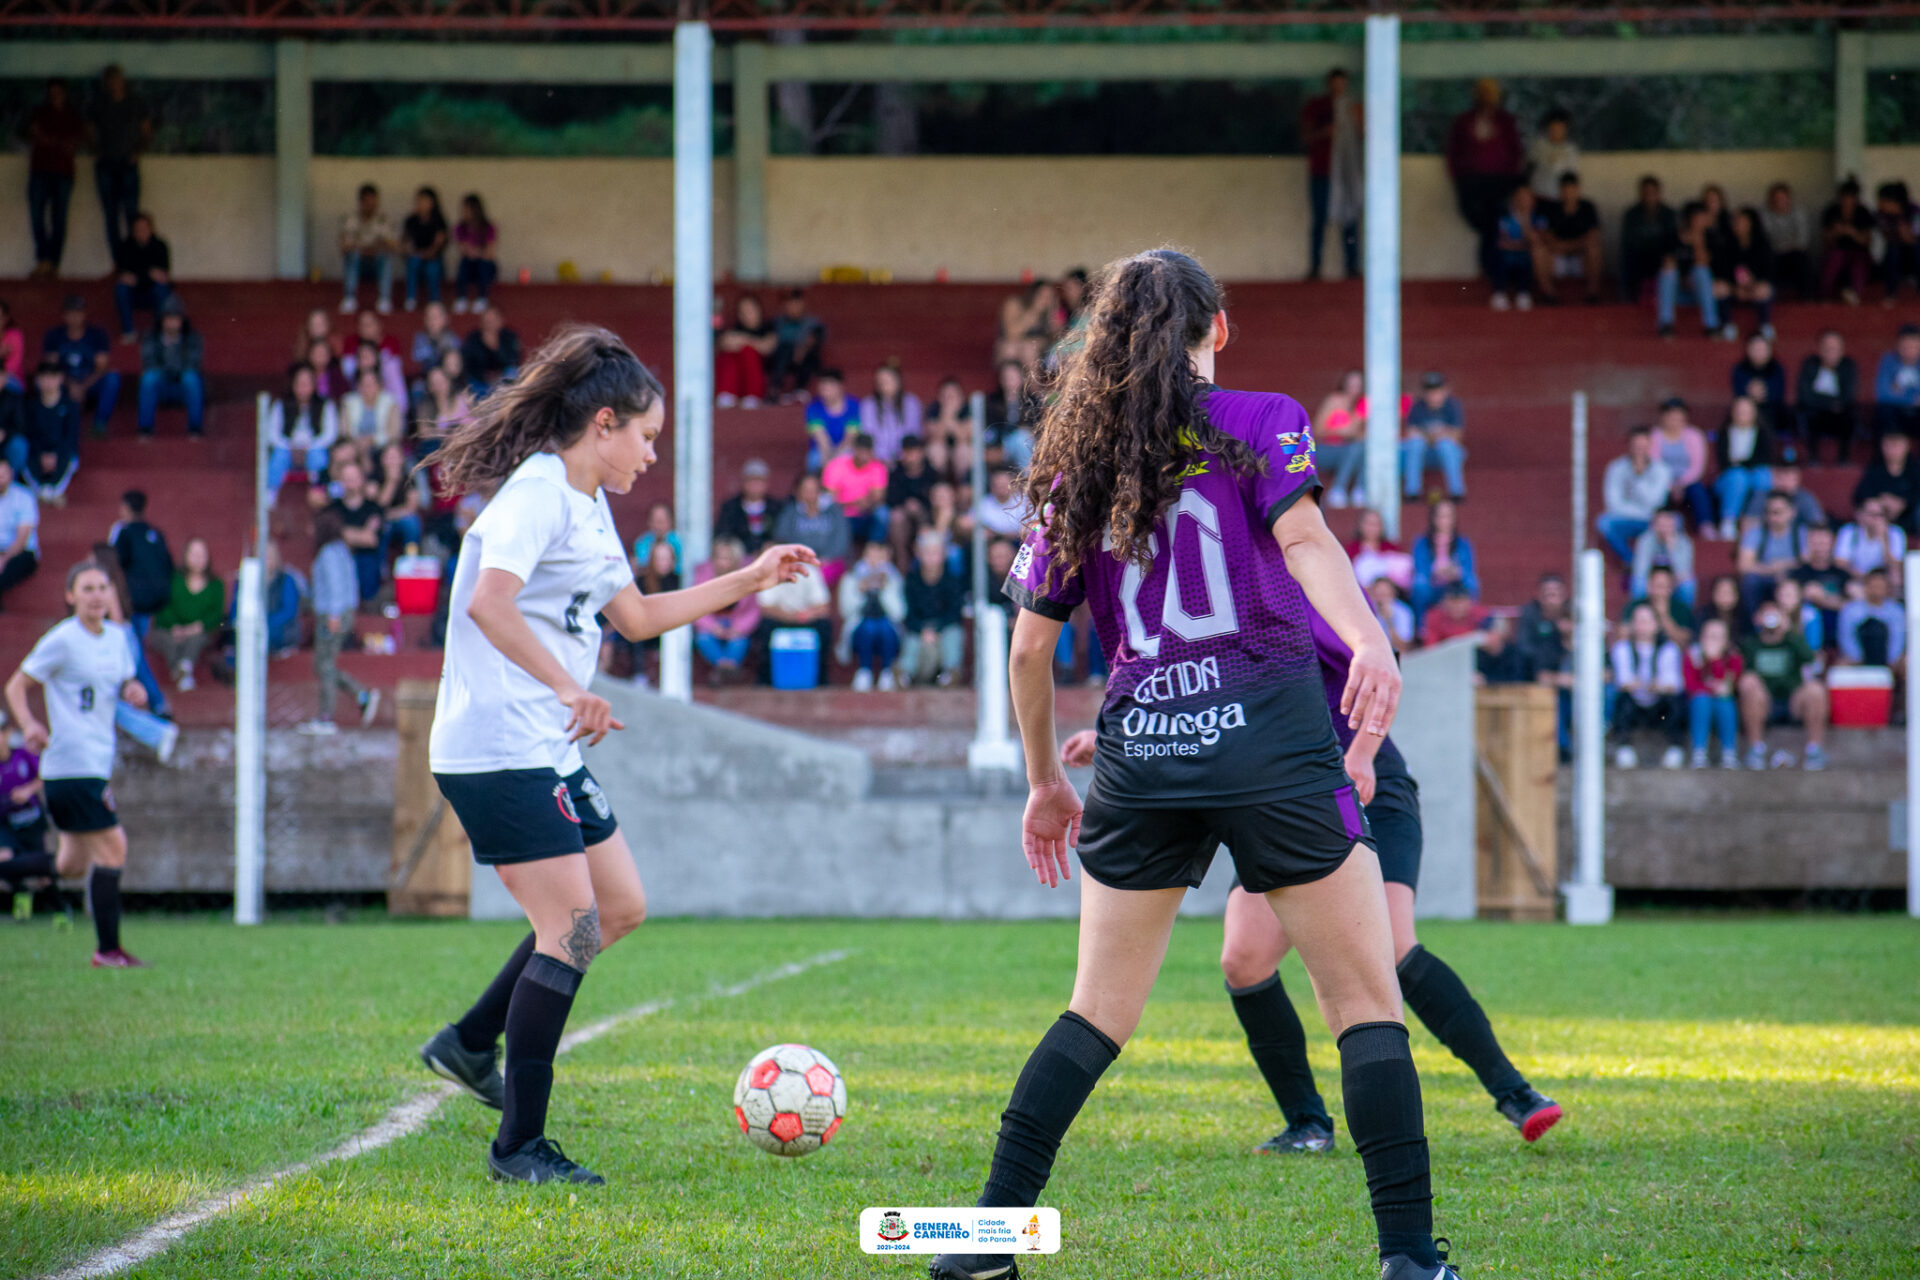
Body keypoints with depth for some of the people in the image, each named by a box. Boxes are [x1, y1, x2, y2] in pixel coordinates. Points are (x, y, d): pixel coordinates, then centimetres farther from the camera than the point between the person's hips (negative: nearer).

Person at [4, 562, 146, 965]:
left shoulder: (117, 637, 11)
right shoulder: (62, 640, -10)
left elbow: (123, 683, 25)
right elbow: (16, 686, -5)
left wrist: (133, 691, 1)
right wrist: (30, 726, -23)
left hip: (99, 762, 8)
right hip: (73, 762, -8)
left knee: (73, 867, 12)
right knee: (113, 847, -12)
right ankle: (107, 948, -7)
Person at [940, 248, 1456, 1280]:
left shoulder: (1078, 467, 15)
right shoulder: (1260, 423, 5)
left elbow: (1030, 650, 16)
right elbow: (1303, 539, -15)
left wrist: (1045, 782, 28)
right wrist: (1369, 644, -30)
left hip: (1138, 752, 4)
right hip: (1270, 733, -4)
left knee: (1098, 1013, 15)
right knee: (1367, 1005, 3)